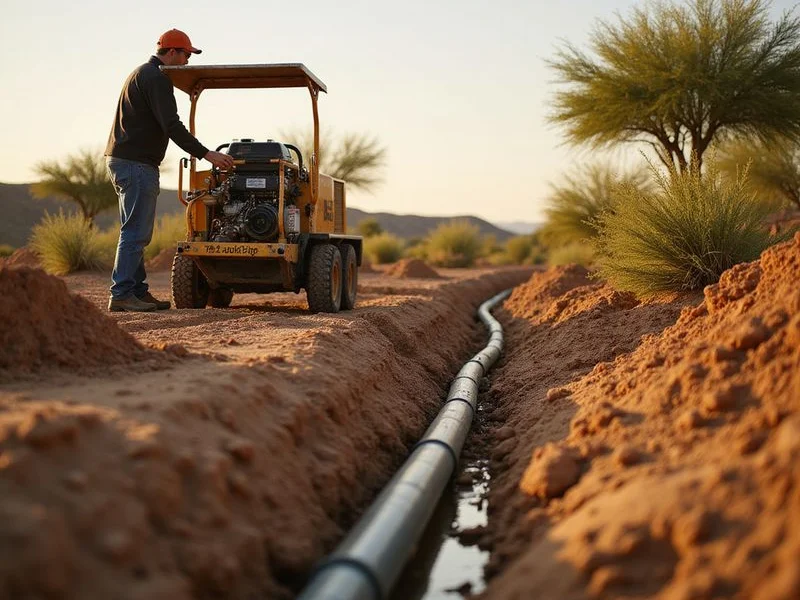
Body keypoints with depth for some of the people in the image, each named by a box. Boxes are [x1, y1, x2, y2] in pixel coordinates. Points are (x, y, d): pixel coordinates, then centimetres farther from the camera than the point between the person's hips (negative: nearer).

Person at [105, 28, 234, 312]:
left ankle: (137, 290, 16)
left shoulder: (142, 73, 22)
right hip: (136, 163, -11)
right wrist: (206, 154, -21)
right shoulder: (156, 78, -12)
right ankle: (122, 294, -8)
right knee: (136, 231, -9)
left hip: (121, 159, 11)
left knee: (137, 231, 12)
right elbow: (171, 126, -21)